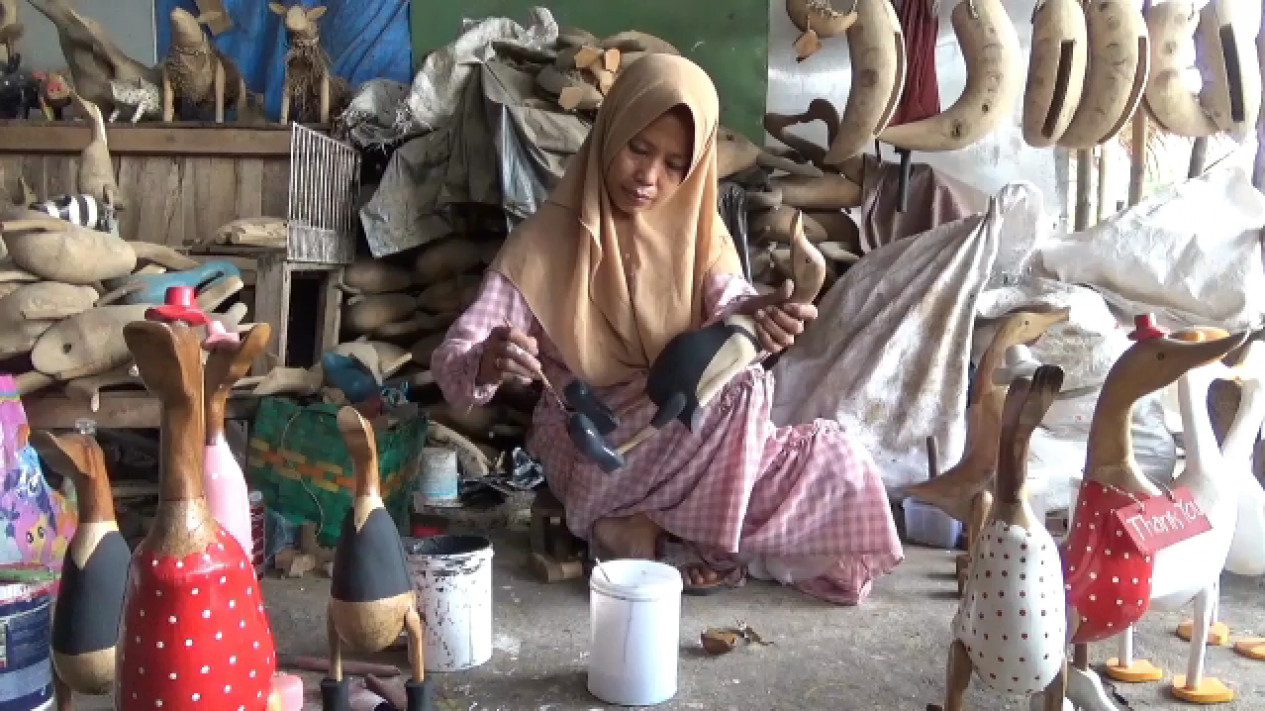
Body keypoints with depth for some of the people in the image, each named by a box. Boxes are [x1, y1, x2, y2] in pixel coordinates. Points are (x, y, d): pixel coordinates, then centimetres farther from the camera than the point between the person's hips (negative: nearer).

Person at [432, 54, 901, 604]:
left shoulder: (696, 227, 3)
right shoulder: (544, 241, -10)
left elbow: (727, 302, -17)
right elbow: (452, 357, -17)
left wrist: (759, 313, -42)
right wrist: (485, 364, -42)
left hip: (687, 432, 5)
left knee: (838, 465, -17)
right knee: (741, 391, -30)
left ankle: (640, 524, -11)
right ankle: (704, 542, -11)